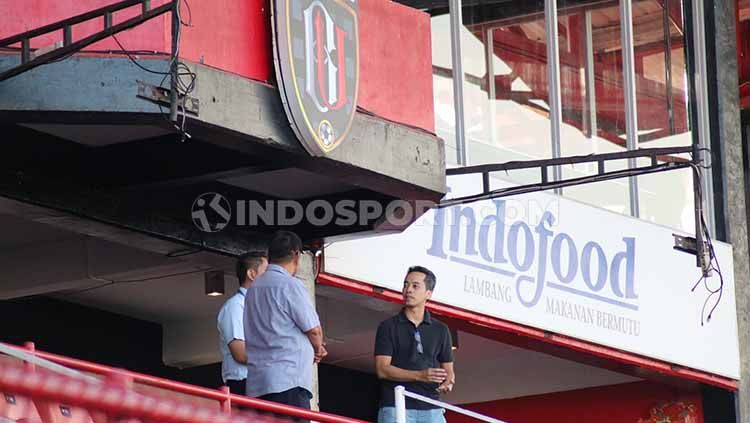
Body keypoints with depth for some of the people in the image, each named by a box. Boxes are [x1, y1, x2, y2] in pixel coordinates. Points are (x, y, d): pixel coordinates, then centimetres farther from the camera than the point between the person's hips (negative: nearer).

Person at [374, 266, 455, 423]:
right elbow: (382, 369, -4)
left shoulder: (440, 330, 15)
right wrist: (420, 376, -17)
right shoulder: (388, 327, 6)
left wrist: (448, 383, -7)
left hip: (431, 409, 3)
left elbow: (448, 370, 19)